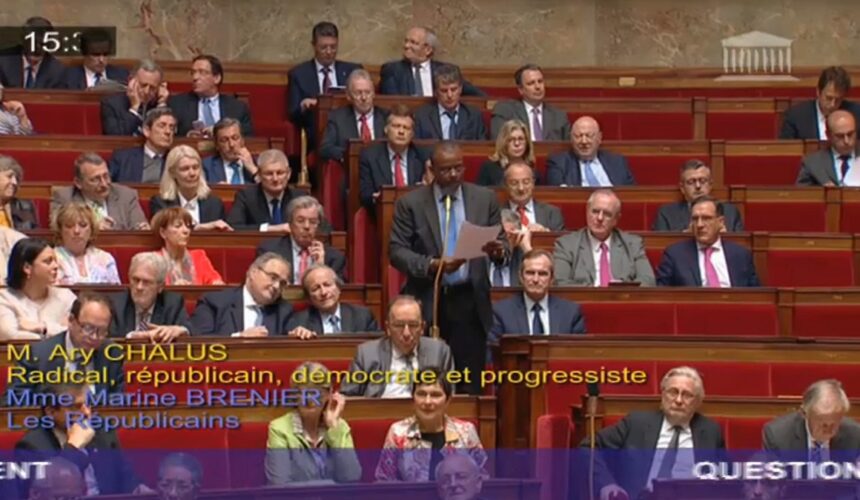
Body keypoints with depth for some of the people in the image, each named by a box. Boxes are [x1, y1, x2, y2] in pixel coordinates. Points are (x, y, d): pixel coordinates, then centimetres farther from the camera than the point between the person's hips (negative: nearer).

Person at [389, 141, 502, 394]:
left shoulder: (485, 198, 7)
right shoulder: (410, 203, 0)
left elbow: (500, 244, 8)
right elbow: (396, 251, -4)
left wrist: (498, 251, -16)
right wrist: (432, 265, -19)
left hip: (470, 302, 2)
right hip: (427, 302, -1)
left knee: (470, 384, 2)